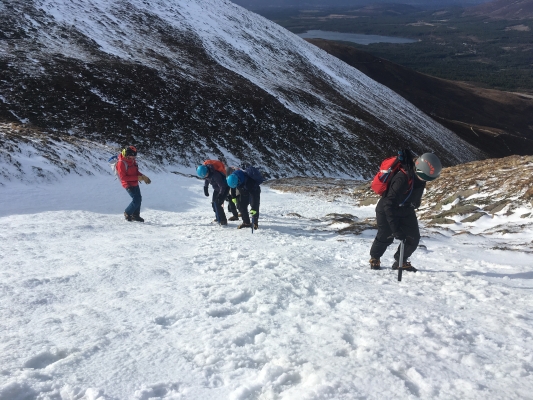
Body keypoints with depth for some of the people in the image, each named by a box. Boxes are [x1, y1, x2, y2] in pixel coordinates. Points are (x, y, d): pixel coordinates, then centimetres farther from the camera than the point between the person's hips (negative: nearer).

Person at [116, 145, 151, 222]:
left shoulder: (132, 160, 3)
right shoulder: (121, 163, -21)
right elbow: (123, 177, -24)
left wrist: (142, 176, -3)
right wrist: (137, 177, -26)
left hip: (135, 184, 9)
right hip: (128, 185, -8)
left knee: (139, 199, 14)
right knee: (136, 200, -12)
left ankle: (135, 215, 29)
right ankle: (127, 213, 10)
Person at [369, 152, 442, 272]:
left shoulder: (418, 174, -13)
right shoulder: (402, 179, -37)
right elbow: (389, 205, -37)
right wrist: (395, 229, -38)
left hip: (406, 210, 7)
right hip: (387, 211, -7)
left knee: (414, 238, 1)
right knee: (385, 237, 5)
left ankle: (401, 261, 20)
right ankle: (374, 258, 32)